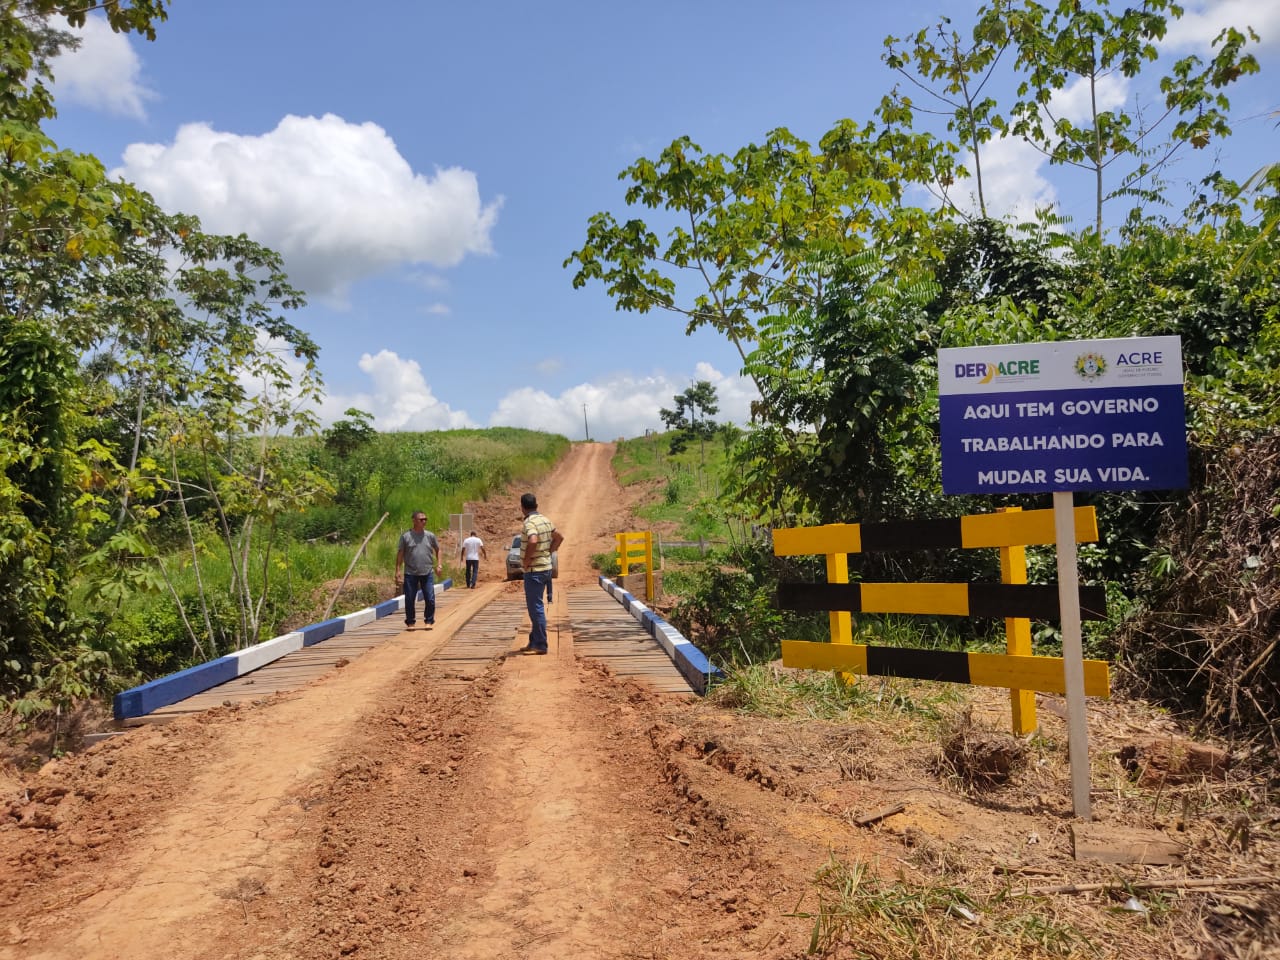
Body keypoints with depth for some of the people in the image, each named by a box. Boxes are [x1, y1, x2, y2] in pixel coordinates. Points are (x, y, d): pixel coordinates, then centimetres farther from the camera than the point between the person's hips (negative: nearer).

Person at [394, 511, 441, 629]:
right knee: (409, 600, 5)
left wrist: (438, 564, 6)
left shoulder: (430, 536, 4)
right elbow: (400, 553, 3)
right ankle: (410, 622, 19)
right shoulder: (406, 536, -1)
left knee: (430, 599, 0)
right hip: (410, 574, -1)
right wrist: (397, 570, -1)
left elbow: (438, 550, 16)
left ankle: (429, 621, 15)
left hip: (427, 573, 1)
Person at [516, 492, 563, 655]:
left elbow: (533, 542, -34)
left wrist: (526, 560, -20)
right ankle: (534, 642, 24)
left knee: (536, 607, -4)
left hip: (534, 571, -9)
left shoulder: (530, 523, -17)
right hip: (545, 567, 9)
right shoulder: (545, 520, 11)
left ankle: (540, 645, 0)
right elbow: (559, 538, 22)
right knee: (535, 607, 17)